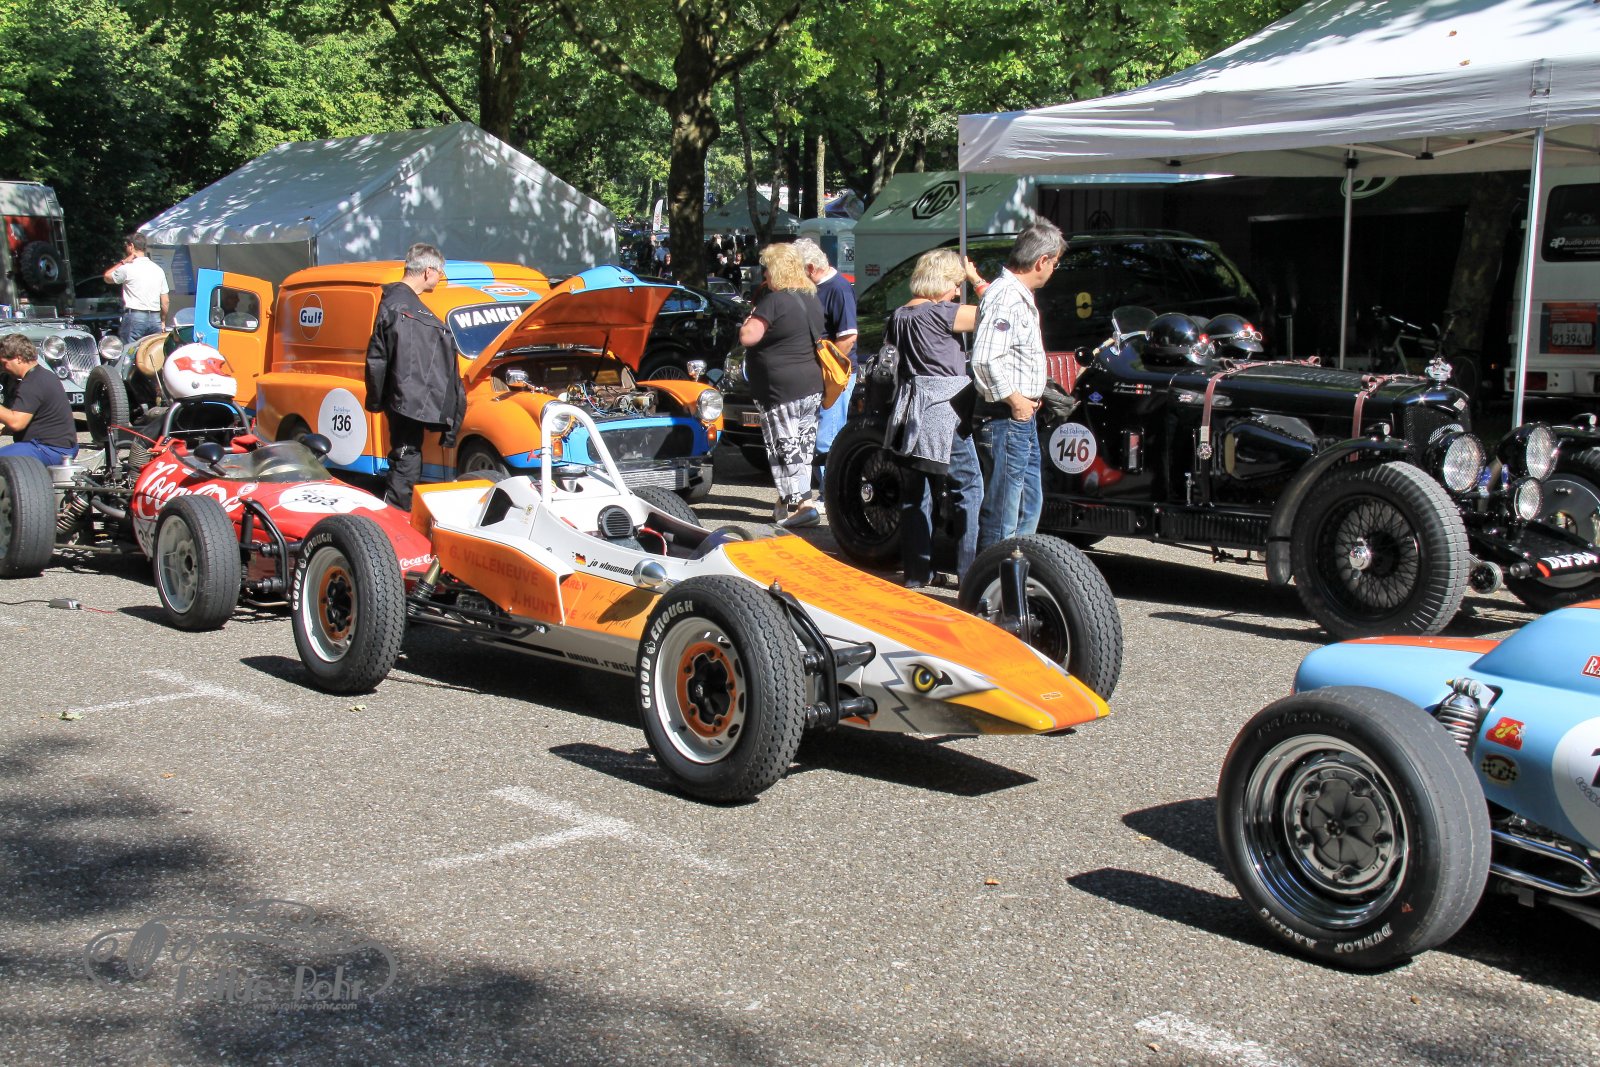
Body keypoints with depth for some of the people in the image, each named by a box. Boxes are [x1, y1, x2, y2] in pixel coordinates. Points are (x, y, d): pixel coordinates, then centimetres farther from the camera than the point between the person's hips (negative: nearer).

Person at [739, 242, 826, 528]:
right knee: (802, 447, 13)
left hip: (782, 391, -9)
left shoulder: (774, 300, -16)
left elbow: (748, 337, -18)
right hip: (812, 386, 9)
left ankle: (803, 505, -8)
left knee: (785, 448, -4)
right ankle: (787, 502, 23)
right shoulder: (812, 300, 11)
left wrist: (750, 320, -1)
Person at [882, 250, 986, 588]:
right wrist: (977, 280, 3)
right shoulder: (938, 313, -12)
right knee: (970, 489, 1)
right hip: (943, 412, -7)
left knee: (914, 493, 11)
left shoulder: (899, 316, 10)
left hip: (910, 417, 7)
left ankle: (916, 571, 15)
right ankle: (970, 571, -1)